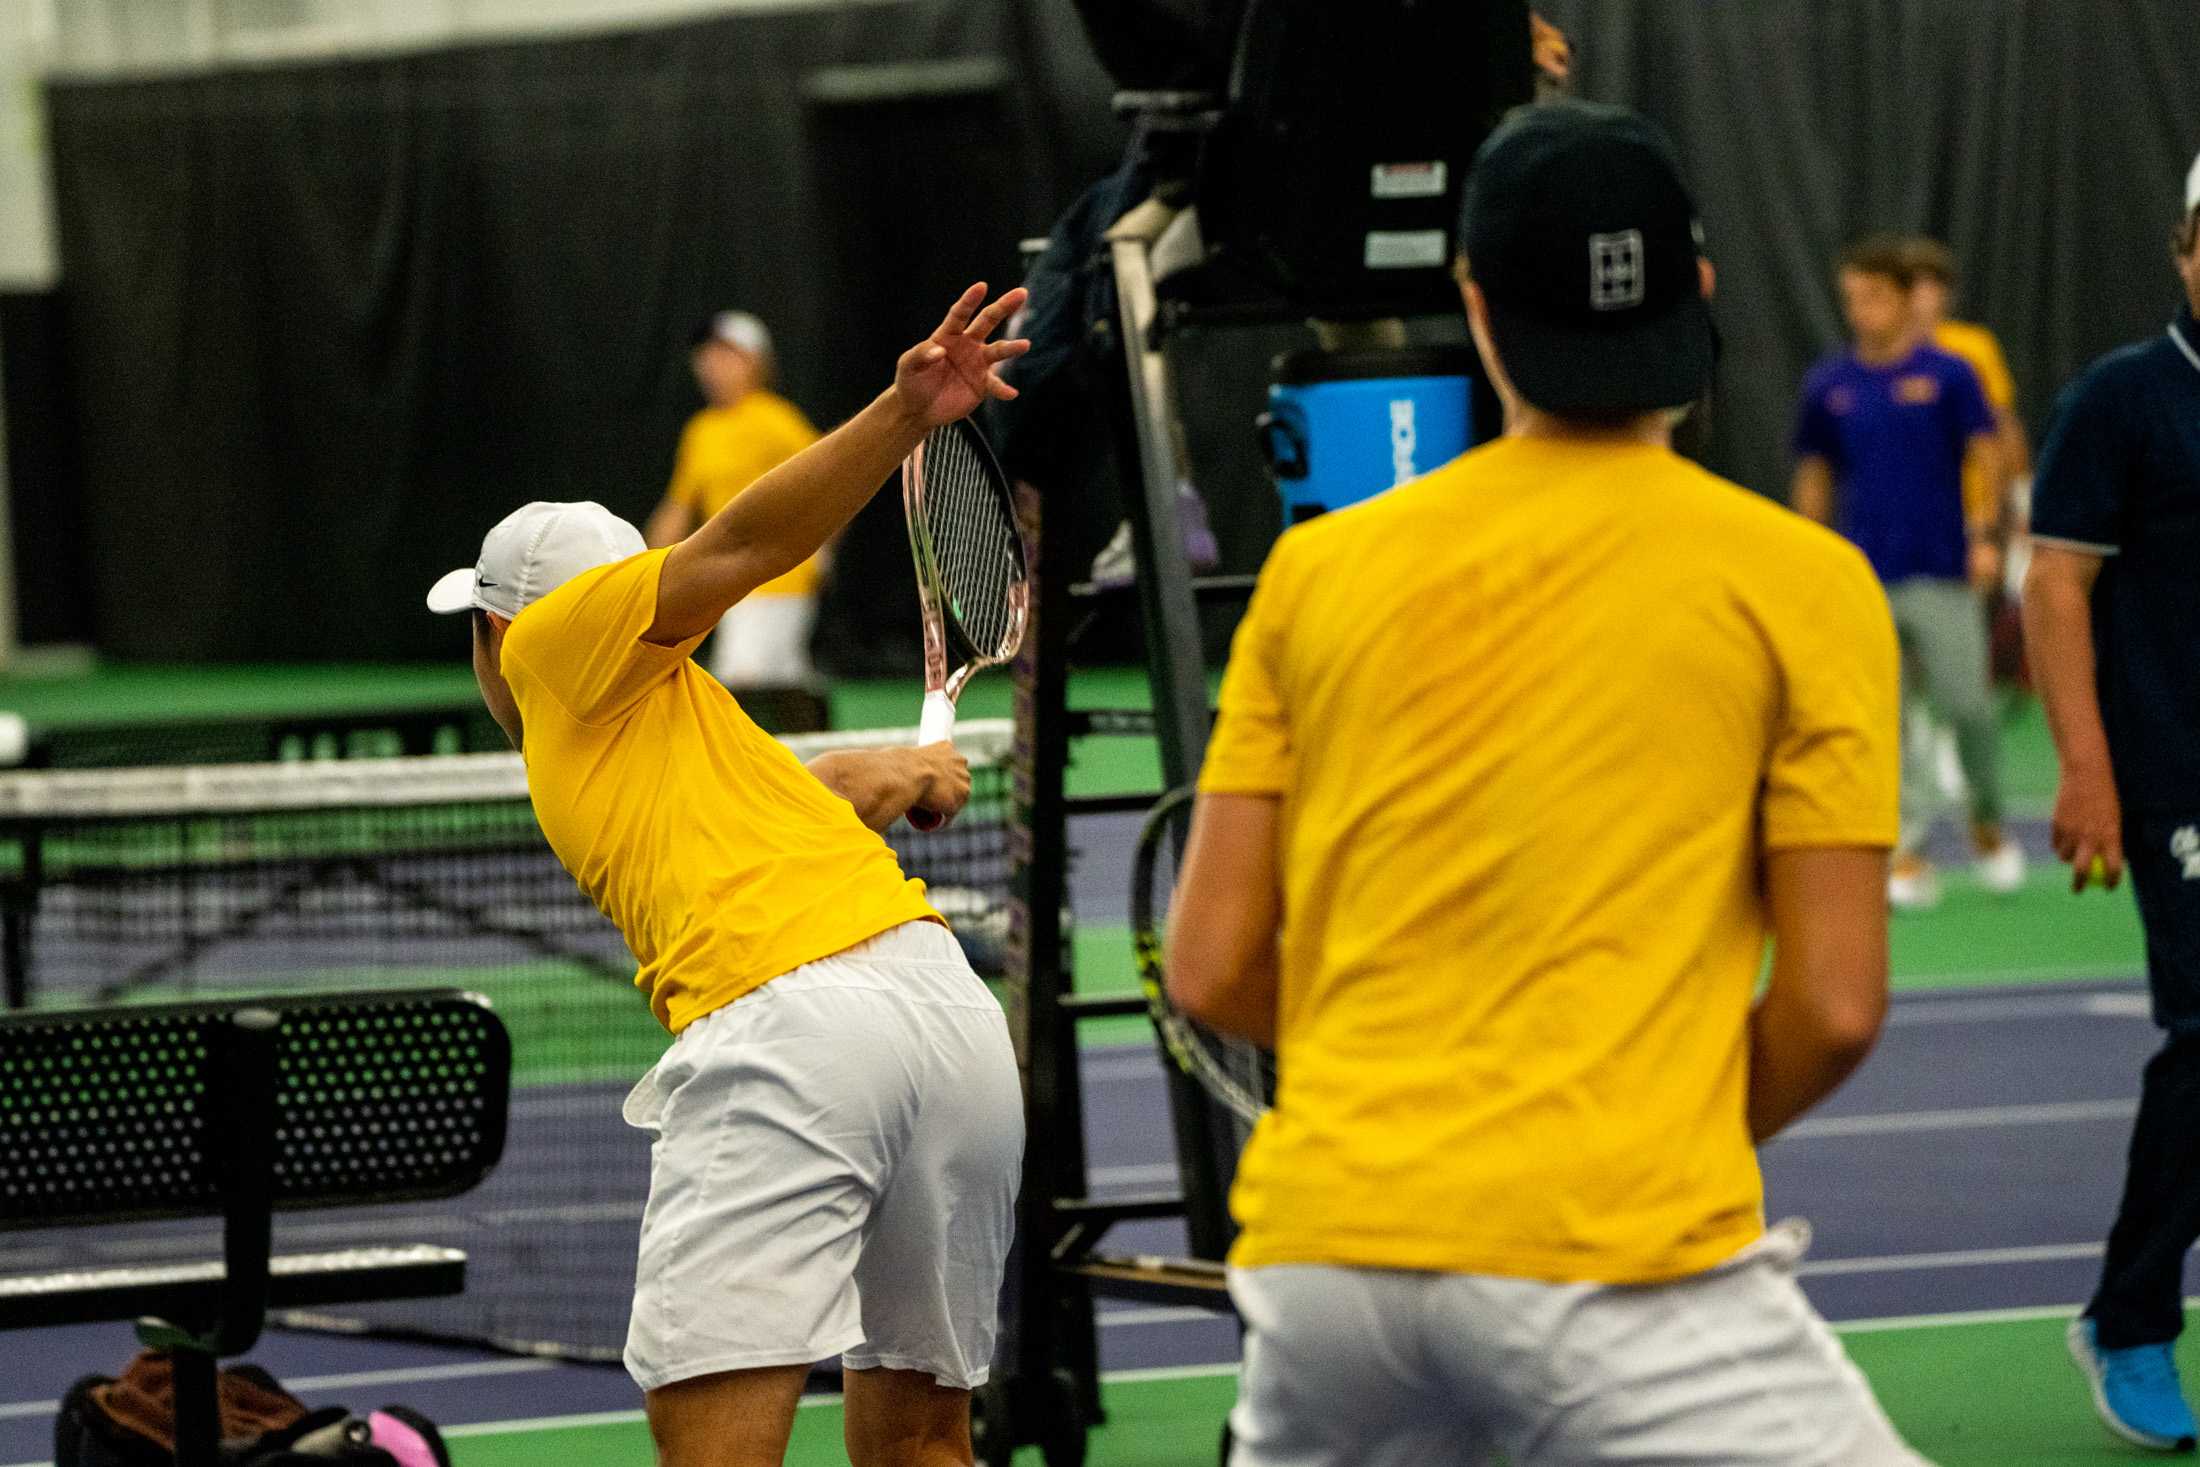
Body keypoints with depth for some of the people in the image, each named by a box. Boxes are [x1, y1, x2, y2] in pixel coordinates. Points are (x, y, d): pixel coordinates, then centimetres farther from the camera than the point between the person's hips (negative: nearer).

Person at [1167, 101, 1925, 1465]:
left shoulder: (1321, 568, 11)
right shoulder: (1798, 582, 2)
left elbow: (1214, 967, 10)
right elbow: (1835, 1005, -2)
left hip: (1321, 1248, 5)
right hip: (1620, 1255, -4)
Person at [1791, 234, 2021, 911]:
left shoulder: (1948, 376, 0)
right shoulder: (1828, 386, 8)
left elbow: (1983, 460, -1)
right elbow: (1814, 477, 15)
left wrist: (1983, 537, -14)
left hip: (1943, 574, -2)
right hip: (1864, 577, 2)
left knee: (1967, 706, -4)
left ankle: (1988, 824, 20)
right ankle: (1908, 853, 1)